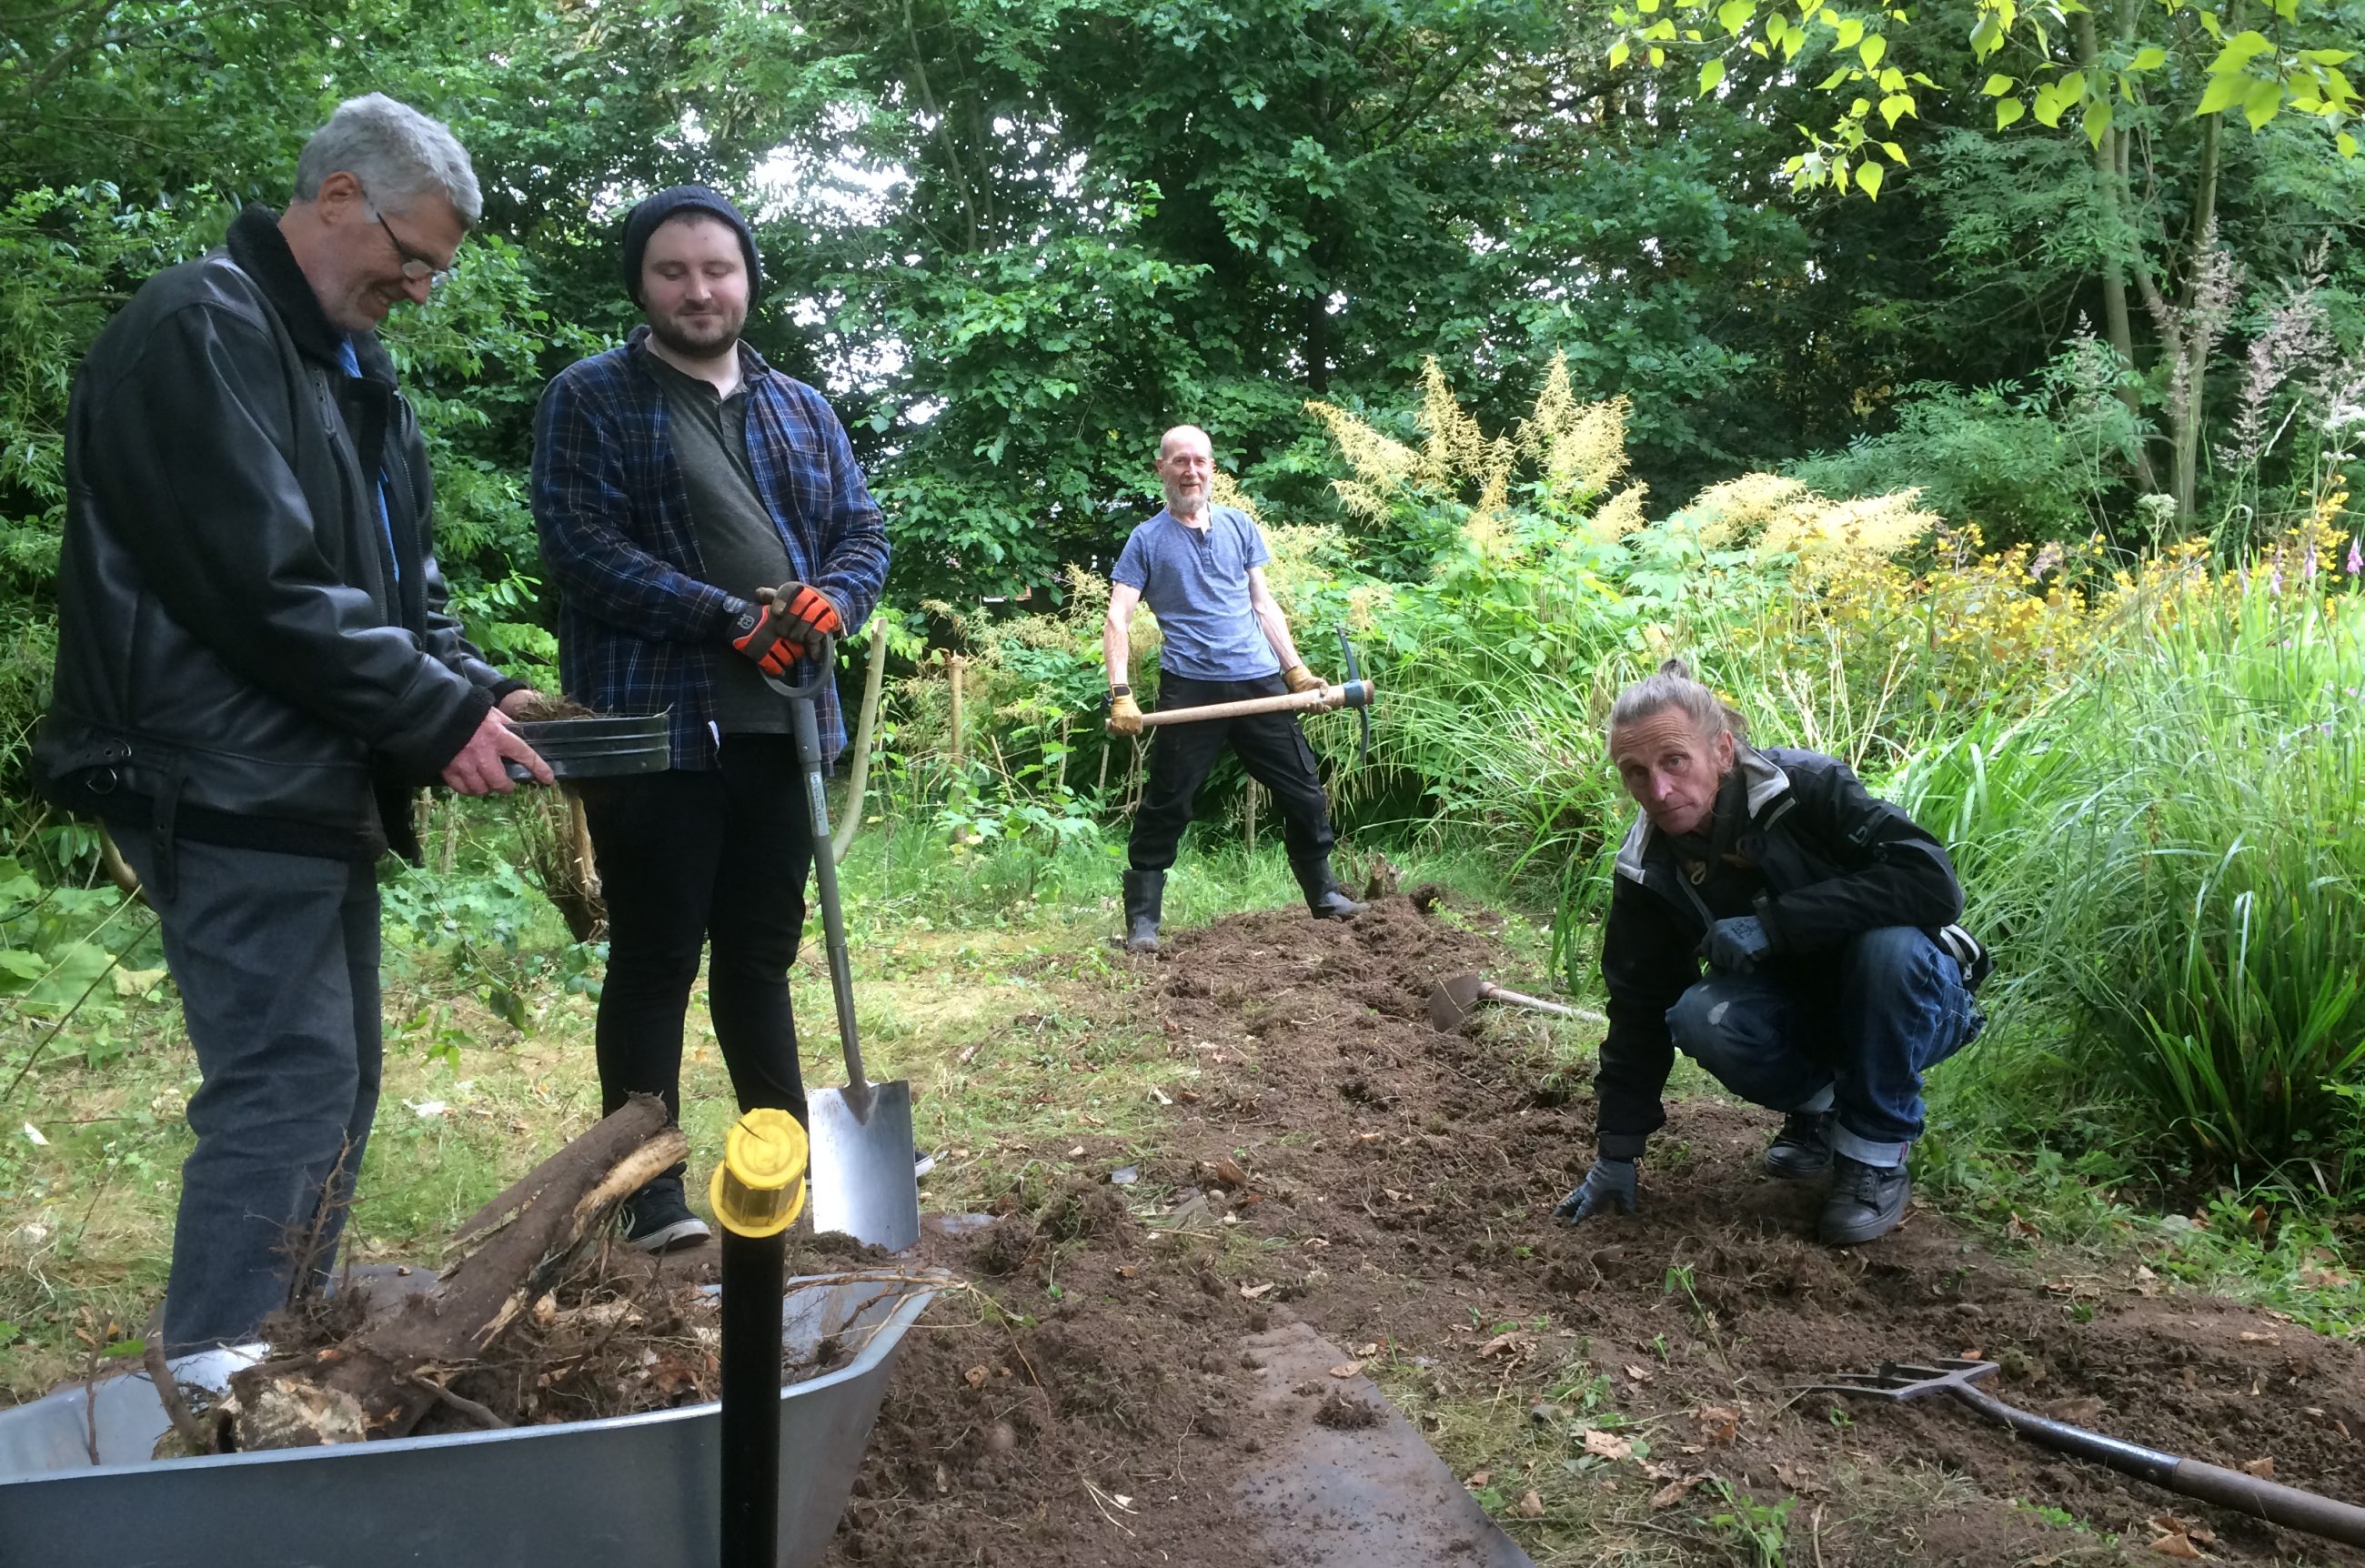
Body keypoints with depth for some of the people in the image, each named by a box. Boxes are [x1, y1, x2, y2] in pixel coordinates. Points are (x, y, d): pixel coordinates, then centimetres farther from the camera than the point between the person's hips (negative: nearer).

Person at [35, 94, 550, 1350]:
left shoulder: (352, 370, 18)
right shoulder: (201, 333, -12)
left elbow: (402, 578, 20)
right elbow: (263, 585, -21)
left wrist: (471, 688, 2)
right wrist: (437, 718, -16)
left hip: (316, 791, 10)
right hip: (231, 792, -10)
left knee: (334, 1089, 14)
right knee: (287, 1093, -10)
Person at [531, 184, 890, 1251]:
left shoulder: (801, 408, 17)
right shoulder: (589, 399, 0)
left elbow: (864, 532, 13)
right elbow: (579, 544, -12)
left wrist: (833, 600, -10)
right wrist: (730, 618, -18)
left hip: (785, 724, 5)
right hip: (654, 723, -5)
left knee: (760, 954, 14)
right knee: (655, 961, 0)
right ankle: (651, 1197, 10)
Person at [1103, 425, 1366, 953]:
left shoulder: (1239, 526, 14)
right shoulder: (1146, 540, 3)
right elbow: (1118, 619, -4)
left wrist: (1296, 670, 11)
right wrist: (1120, 694, -16)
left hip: (1259, 682, 4)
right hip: (1190, 688, -4)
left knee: (1304, 791, 10)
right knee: (1165, 807, -3)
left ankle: (1324, 894, 27)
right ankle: (1142, 920, 6)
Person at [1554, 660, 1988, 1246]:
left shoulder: (1808, 787, -25)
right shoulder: (1647, 872, -12)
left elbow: (1933, 882, -36)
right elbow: (1638, 1007, -4)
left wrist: (1772, 923, -38)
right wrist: (1617, 1154, -4)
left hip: (1914, 1006, -3)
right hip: (1799, 1016, 3)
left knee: (1887, 943, -35)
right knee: (1700, 1016, -28)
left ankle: (1877, 1151, -13)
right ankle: (1817, 1106, 5)